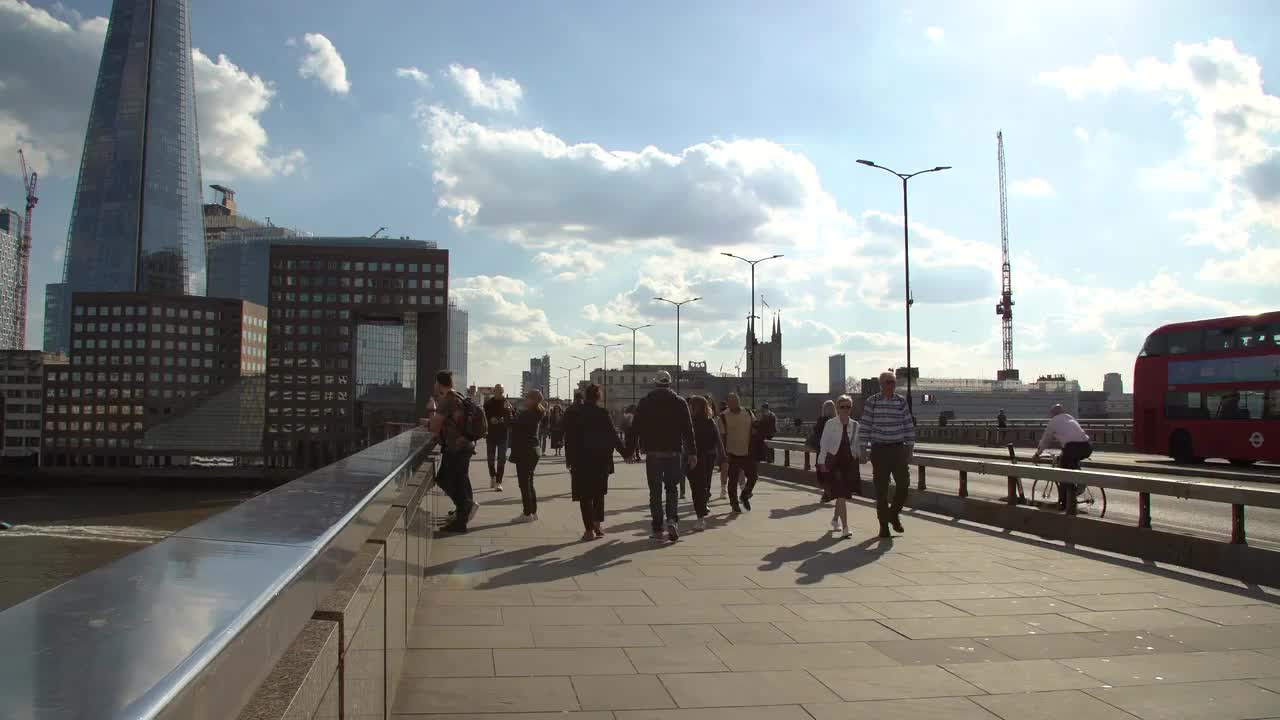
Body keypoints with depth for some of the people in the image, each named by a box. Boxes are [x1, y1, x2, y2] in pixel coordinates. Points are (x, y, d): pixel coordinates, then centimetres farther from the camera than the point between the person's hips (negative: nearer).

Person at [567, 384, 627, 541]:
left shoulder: (574, 414, -1)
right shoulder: (603, 413, -6)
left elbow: (568, 438, 0)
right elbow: (613, 436, -6)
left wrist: (569, 458, 8)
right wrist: (625, 453, 3)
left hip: (581, 461, 0)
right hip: (601, 459, 0)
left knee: (585, 495, 3)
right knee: (599, 493, 17)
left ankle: (589, 529, -2)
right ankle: (598, 524, 11)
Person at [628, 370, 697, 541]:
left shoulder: (644, 402, 2)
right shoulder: (680, 402, 3)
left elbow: (635, 428, 1)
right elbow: (688, 430, 0)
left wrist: (629, 450, 8)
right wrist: (692, 453, 2)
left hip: (653, 453, -1)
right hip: (674, 452, 1)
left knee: (655, 491, 5)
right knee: (672, 488, 12)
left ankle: (658, 529, 4)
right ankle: (672, 520, -9)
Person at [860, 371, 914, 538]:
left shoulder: (902, 401, 5)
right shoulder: (871, 402, -3)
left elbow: (908, 424, 8)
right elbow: (866, 426, -2)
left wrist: (910, 446, 3)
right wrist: (864, 449, -5)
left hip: (898, 449, 2)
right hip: (879, 449, -2)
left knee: (903, 483, -2)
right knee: (881, 489, 1)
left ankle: (894, 514, 23)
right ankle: (884, 524, 10)